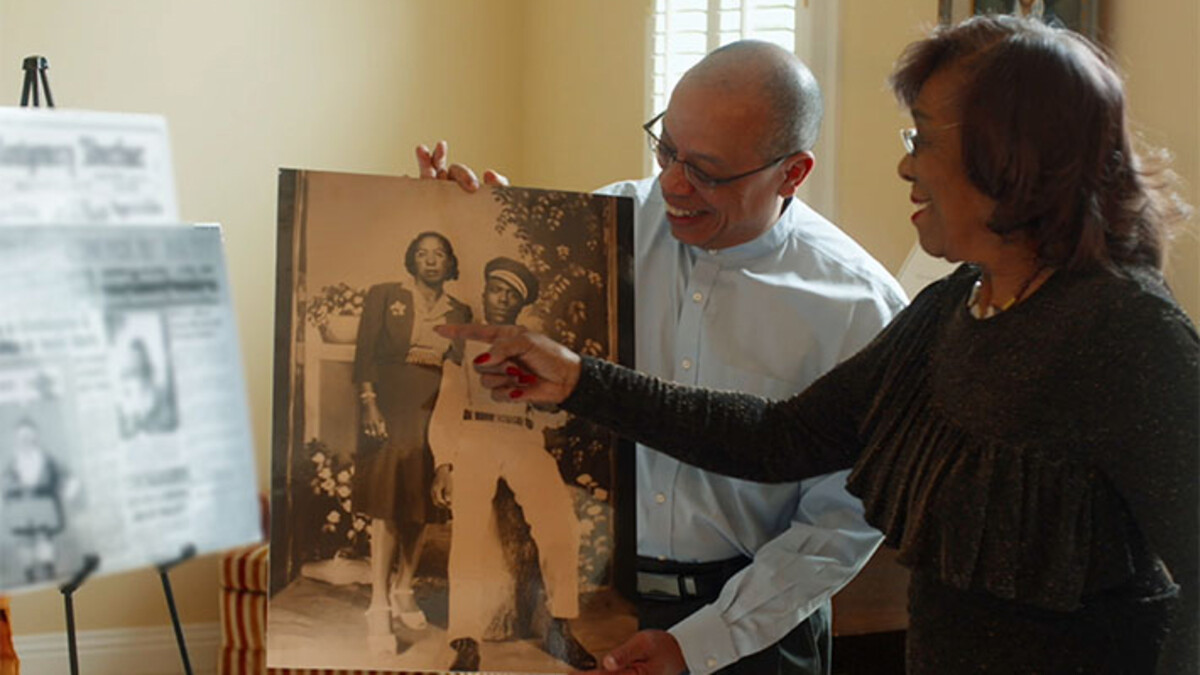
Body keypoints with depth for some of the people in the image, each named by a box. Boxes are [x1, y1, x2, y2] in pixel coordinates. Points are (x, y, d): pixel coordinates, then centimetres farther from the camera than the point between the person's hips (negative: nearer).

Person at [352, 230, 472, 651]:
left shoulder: (460, 313, 12)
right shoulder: (384, 296, 5)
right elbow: (365, 351, -1)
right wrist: (369, 403, -11)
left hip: (434, 415, 3)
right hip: (391, 410, -3)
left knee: (420, 507, 5)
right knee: (386, 506, -9)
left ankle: (403, 593, 18)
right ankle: (379, 609, -10)